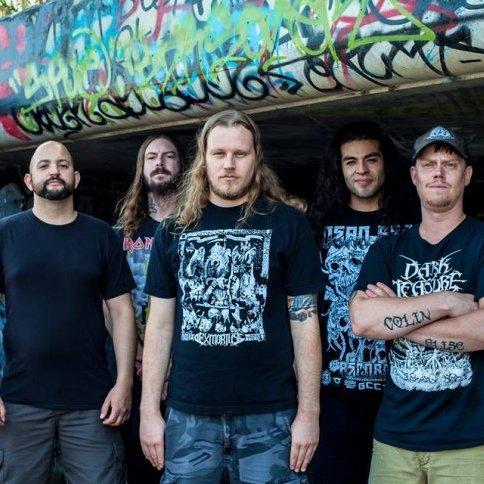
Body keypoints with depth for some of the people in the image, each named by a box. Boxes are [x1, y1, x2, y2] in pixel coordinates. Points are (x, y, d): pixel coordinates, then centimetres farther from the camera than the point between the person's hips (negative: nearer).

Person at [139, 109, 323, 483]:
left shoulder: (287, 223, -2)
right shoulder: (175, 229, 5)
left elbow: (304, 319, -2)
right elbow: (160, 323, 7)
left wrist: (309, 412, -5)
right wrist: (149, 410, 4)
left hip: (268, 415, -2)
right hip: (188, 416, 2)